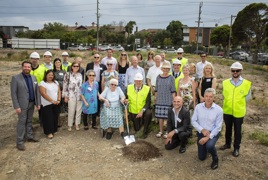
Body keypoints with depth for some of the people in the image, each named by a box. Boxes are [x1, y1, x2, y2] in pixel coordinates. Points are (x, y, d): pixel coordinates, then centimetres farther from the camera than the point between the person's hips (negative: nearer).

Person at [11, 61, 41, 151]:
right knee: (22, 122, 1)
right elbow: (13, 93, -11)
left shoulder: (34, 77, 6)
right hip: (22, 104, -4)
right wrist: (16, 106, -15)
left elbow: (37, 91, 8)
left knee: (29, 121, 16)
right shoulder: (15, 78, -9)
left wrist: (38, 103, 4)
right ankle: (19, 142, 11)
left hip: (32, 103, 5)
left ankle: (29, 136, 30)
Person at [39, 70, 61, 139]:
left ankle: (53, 130, 22)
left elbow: (59, 91, 8)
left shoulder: (56, 82, 12)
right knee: (48, 118, -2)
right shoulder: (42, 83, -7)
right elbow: (43, 94, -16)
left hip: (56, 104, 6)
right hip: (47, 104, -5)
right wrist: (52, 101, -18)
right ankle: (49, 132, 7)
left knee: (55, 117, 9)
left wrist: (58, 100, -7)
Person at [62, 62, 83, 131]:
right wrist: (65, 96, -4)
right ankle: (70, 125, 17)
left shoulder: (80, 75, 9)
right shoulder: (68, 74, -3)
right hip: (71, 96, -3)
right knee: (71, 111, 1)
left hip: (80, 96, 4)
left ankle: (77, 124, 23)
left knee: (79, 110, 8)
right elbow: (65, 85, -3)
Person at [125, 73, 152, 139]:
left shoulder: (147, 89, -10)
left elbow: (148, 102, -14)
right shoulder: (129, 88, -4)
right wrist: (126, 101, -21)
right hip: (133, 112, 2)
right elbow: (126, 98, 4)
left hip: (143, 111, -2)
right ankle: (138, 130, 47)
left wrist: (142, 111, -26)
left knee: (148, 113, -35)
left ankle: (145, 132, -12)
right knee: (137, 129, 5)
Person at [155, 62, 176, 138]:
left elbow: (173, 90, 0)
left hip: (168, 100, -2)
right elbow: (156, 89, 12)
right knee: (160, 116, 7)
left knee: (168, 116, 0)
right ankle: (160, 131, 20)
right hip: (159, 100, 2)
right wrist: (155, 97, 8)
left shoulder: (171, 78, 1)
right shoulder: (158, 77, 7)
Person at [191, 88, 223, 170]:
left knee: (209, 146, -36)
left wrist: (208, 137, -23)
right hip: (201, 133, 3)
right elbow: (193, 121, -7)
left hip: (213, 133, -2)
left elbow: (218, 127, -15)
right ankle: (207, 147, 43)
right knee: (201, 157, 9)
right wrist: (202, 130, -21)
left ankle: (215, 159, -3)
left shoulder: (218, 109, -16)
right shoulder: (198, 107, -11)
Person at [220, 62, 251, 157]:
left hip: (239, 112, -2)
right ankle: (227, 144, 37)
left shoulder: (247, 84, -8)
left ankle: (236, 148, 25)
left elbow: (247, 97, 3)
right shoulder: (225, 82, -2)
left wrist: (239, 103, 2)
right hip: (227, 110, 2)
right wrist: (229, 103, 5)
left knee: (237, 130, 10)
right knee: (228, 128, 19)